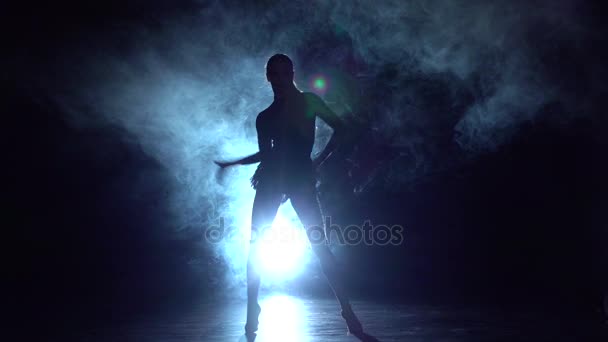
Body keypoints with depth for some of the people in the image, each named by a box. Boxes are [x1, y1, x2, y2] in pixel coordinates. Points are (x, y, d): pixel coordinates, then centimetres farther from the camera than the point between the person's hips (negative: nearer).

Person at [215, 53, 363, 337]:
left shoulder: (308, 101, 8)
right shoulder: (264, 117, 15)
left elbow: (339, 128, 6)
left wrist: (319, 161, -1)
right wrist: (233, 163, 17)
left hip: (300, 178, -3)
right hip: (271, 179, 3)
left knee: (319, 244, -9)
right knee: (255, 244, -4)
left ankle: (348, 311, -7)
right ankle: (252, 311, 4)